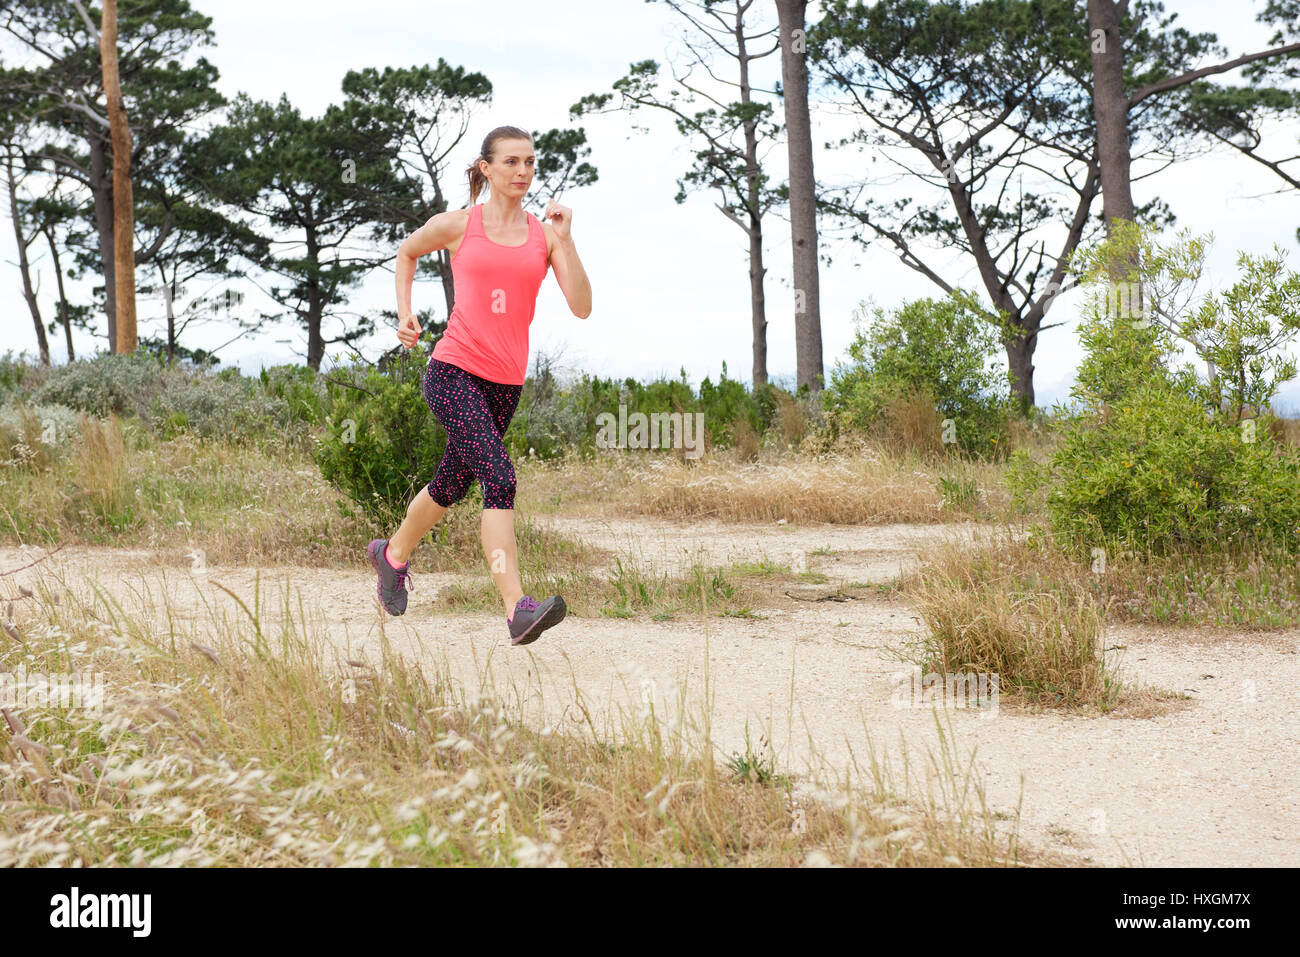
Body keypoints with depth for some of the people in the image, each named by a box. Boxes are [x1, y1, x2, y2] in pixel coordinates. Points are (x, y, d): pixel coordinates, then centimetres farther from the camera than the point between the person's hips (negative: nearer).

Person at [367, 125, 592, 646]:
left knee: (451, 486, 18)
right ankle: (517, 609, -28)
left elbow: (582, 307, -5)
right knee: (499, 477, -22)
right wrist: (404, 313, 10)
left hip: (506, 382, 5)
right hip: (453, 372, -4)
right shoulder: (457, 225, 0)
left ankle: (393, 553, 47)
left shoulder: (545, 233, 5)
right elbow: (407, 252, 21)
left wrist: (566, 240, -12)